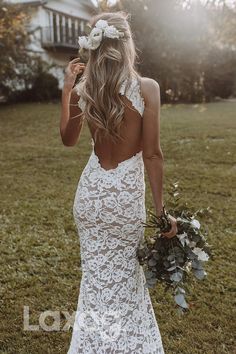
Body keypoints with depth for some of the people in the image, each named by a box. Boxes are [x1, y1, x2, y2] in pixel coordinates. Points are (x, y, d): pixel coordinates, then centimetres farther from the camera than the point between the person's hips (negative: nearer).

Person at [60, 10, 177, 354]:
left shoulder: (82, 91, -4)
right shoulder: (147, 88, -14)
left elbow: (68, 139, 12)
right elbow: (152, 154, -14)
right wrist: (161, 209, -7)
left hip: (92, 189, 3)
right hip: (127, 192, -2)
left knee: (97, 277, 19)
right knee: (125, 273, 19)